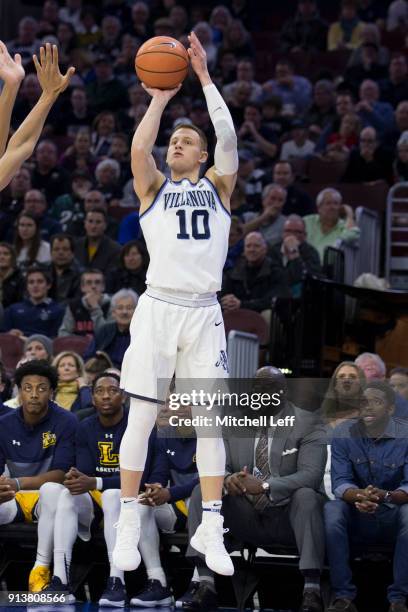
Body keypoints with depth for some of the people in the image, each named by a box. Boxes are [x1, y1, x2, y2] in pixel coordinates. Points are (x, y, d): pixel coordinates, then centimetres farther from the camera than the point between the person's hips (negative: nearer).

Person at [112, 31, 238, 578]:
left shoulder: (217, 186, 14)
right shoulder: (154, 187, 12)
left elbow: (229, 138, -2)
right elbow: (138, 147, -7)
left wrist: (204, 78, -3)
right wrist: (161, 97, -1)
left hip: (205, 312, 1)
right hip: (158, 307, -1)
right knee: (141, 418, -2)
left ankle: (210, 530, 3)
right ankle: (129, 524, 6)